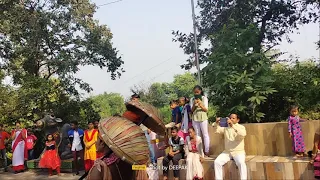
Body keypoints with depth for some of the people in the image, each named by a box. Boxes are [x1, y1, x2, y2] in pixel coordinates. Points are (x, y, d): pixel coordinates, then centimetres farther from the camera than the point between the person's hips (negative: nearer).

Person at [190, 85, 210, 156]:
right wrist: (194, 104, -16)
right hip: (195, 118, 3)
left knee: (205, 134, 0)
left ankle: (206, 151, 5)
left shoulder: (204, 98, -1)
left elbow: (206, 109, -5)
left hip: (203, 118, -2)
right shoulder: (192, 99, 6)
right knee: (197, 135, 7)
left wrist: (200, 105, -22)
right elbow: (192, 110, 2)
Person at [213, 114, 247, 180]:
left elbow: (243, 134, -25)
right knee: (217, 162, -18)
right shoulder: (225, 127, 9)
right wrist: (217, 124, -27)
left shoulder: (241, 127, -2)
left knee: (241, 163, -33)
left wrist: (233, 125, -36)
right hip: (227, 152, 3)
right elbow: (217, 131, -6)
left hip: (238, 152, -3)